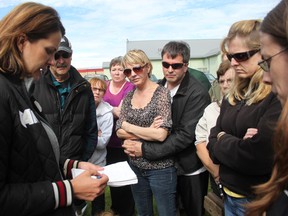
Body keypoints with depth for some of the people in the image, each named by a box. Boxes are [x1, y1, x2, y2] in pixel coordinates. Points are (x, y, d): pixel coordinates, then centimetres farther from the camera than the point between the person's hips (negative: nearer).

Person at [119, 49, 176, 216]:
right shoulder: (129, 97, 4)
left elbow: (161, 134, -24)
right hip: (135, 166, 6)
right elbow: (119, 132, -1)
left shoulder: (162, 94, -14)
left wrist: (128, 126, -13)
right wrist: (147, 133, -17)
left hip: (160, 167, -5)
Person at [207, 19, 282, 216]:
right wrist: (235, 144, -15)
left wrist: (223, 141, -9)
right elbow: (213, 143, 5)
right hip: (230, 195, 6)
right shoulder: (234, 95, 5)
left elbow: (258, 156, -27)